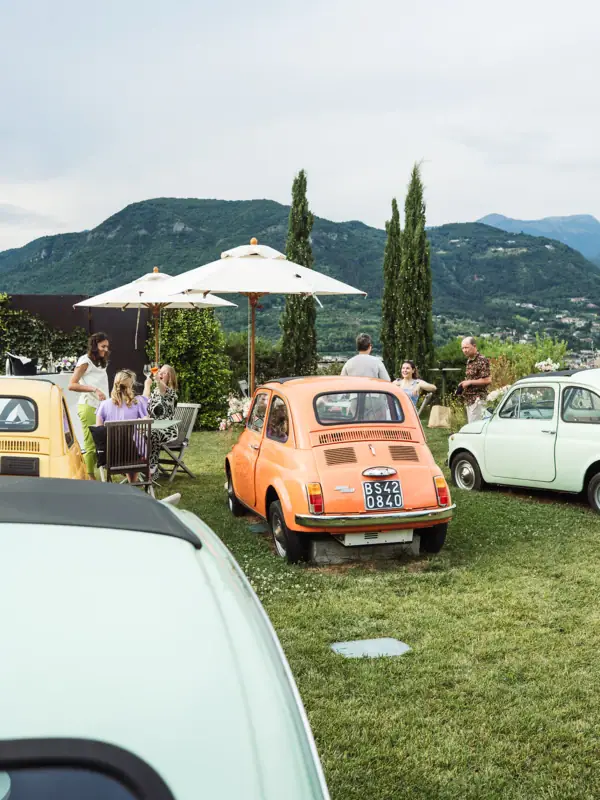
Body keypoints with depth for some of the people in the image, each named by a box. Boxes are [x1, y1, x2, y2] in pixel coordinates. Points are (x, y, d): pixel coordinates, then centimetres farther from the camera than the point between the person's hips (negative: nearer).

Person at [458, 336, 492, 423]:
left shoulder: (482, 361, -12)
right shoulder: (469, 361, 16)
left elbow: (488, 380, -18)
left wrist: (469, 382, -16)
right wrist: (465, 383, 8)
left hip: (477, 399, -9)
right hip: (469, 399, 9)